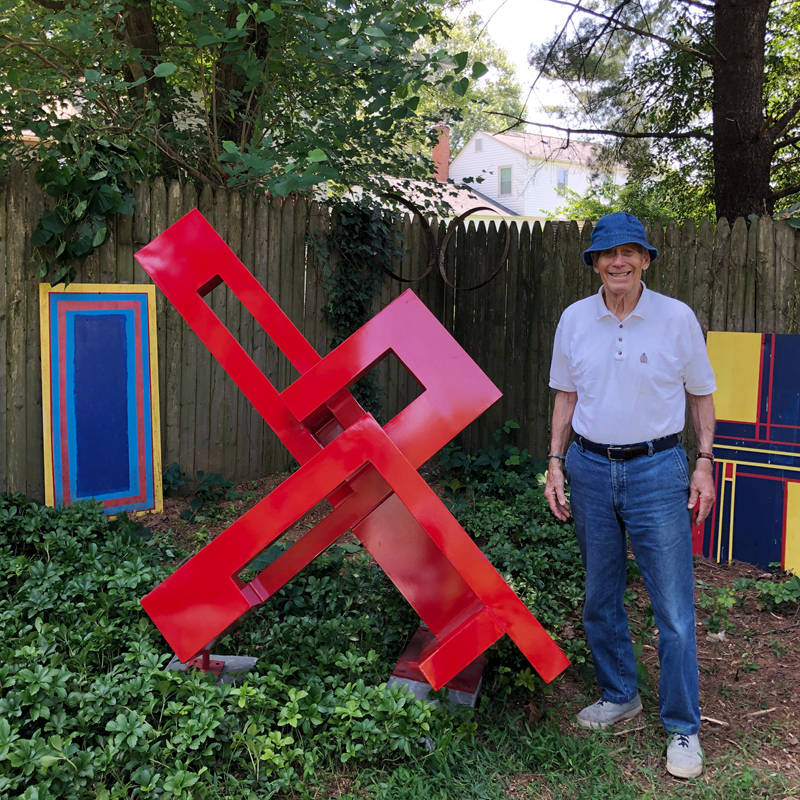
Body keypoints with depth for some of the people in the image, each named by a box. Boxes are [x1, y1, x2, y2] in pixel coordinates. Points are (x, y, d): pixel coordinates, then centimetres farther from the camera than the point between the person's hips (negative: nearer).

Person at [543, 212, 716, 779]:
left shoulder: (677, 317, -5)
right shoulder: (575, 319, 2)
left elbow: (701, 393, 4)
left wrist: (704, 463, -3)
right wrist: (555, 463, 5)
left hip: (657, 468, -3)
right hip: (591, 467, 3)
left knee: (674, 609, -1)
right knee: (600, 600, 14)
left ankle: (683, 729, 16)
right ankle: (620, 696, 34)